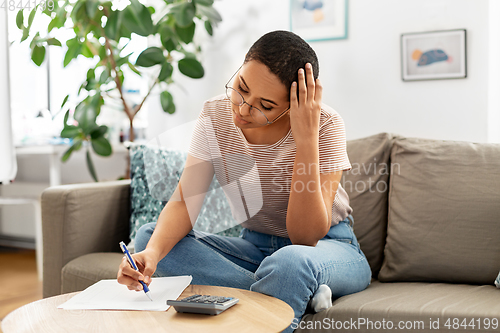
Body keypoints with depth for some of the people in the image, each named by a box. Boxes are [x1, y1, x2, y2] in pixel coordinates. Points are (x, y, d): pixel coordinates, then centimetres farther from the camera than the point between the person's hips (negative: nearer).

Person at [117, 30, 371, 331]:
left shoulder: (325, 125, -22)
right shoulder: (215, 115, -10)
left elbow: (306, 237, -26)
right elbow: (183, 202, -15)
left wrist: (306, 138, -33)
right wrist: (153, 252, -35)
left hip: (330, 247, -5)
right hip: (255, 247, 5)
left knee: (290, 262, -42)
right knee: (149, 236, -17)